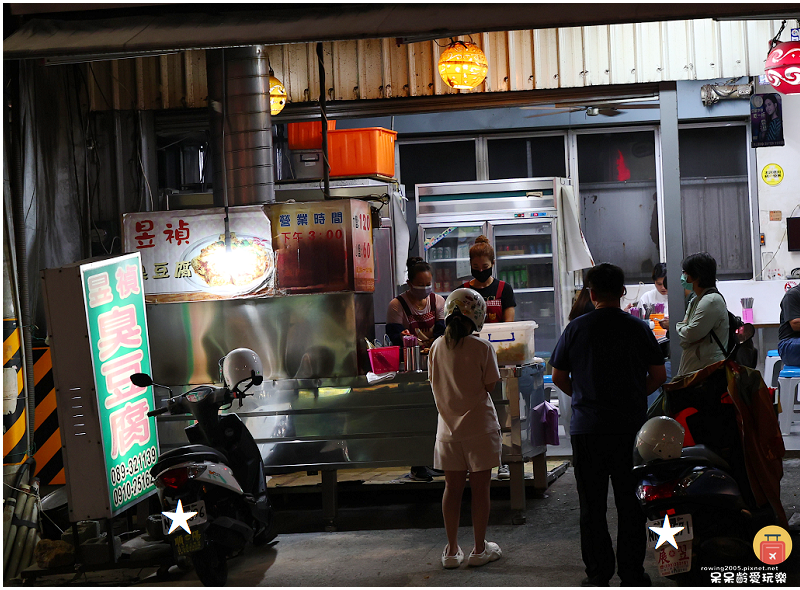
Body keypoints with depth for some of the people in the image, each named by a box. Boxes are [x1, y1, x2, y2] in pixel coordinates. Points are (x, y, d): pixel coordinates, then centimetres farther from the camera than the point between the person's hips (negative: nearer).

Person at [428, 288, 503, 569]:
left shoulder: (436, 347, -1)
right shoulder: (481, 348, -13)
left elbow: (435, 385, 8)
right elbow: (490, 387, -8)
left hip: (448, 429, 4)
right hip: (479, 427, -4)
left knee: (453, 487, 11)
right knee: (480, 488, 7)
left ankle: (452, 551, 16)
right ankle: (479, 549, 15)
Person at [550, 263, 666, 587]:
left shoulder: (576, 328, -2)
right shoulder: (639, 328, -1)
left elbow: (558, 377, 4)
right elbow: (659, 375, 3)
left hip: (587, 428, 0)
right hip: (631, 426, 0)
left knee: (592, 505, 8)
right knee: (630, 502, 9)